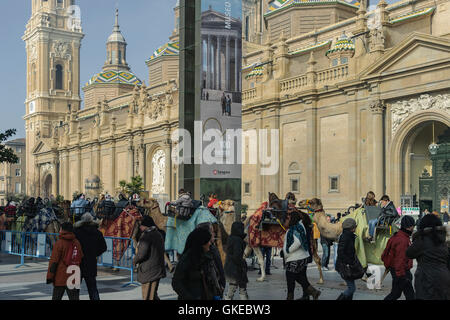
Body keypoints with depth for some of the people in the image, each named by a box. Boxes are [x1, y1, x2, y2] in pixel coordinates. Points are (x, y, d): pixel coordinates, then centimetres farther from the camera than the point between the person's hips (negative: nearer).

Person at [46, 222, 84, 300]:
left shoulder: (59, 243, -10)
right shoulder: (77, 243, 6)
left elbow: (53, 261, -11)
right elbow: (81, 259, 13)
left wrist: (49, 276, -6)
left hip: (60, 278, -4)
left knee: (56, 298, 10)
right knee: (74, 297, 4)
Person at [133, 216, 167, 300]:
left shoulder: (146, 236, -17)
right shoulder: (158, 234, 11)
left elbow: (142, 254, -22)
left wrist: (135, 261, -1)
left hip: (149, 271, -9)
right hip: (158, 269, 9)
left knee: (149, 297, -2)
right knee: (153, 294, 19)